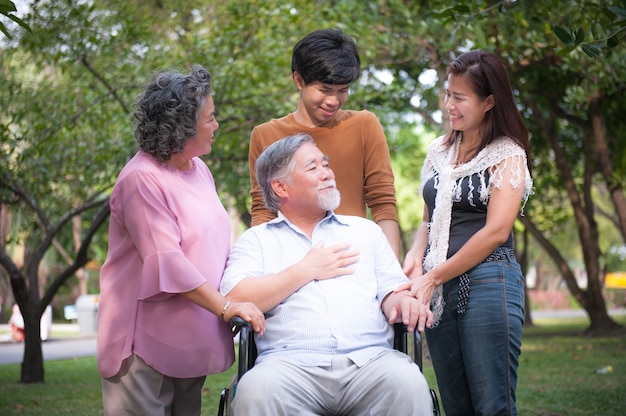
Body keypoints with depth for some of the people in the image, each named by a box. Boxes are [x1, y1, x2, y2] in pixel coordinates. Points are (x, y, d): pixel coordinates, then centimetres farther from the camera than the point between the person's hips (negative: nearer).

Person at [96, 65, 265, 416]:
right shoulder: (142, 179, -17)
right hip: (148, 344, -8)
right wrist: (226, 307, -23)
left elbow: (217, 246, 17)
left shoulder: (199, 170, 10)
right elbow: (167, 262, -23)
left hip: (190, 341, 8)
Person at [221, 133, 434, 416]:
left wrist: (399, 302, -7)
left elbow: (390, 290, 18)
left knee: (409, 384, -31)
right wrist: (306, 270, 1)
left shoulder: (366, 230, 25)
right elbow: (233, 301, -1)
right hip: (291, 363, -2)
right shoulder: (256, 240, 15)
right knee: (257, 390, -35)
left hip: (369, 359, 2)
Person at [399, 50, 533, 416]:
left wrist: (433, 278, -10)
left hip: (488, 283, -6)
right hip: (439, 290, 6)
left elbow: (496, 231, -11)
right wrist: (416, 260, -2)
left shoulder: (507, 155, -2)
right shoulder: (439, 152, 15)